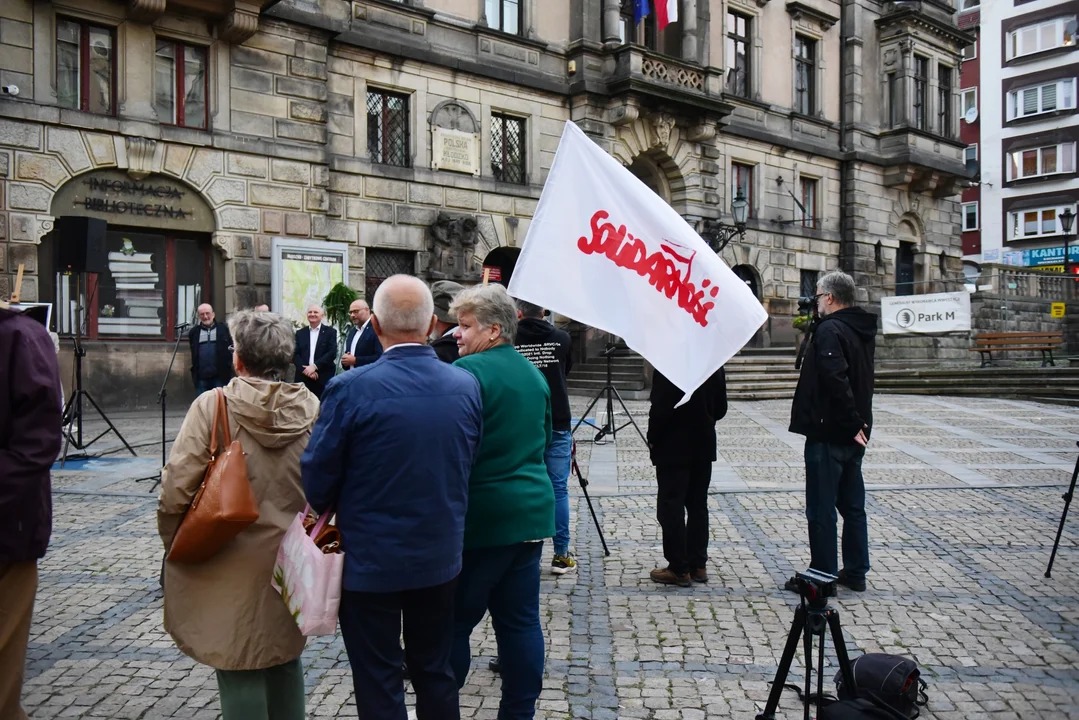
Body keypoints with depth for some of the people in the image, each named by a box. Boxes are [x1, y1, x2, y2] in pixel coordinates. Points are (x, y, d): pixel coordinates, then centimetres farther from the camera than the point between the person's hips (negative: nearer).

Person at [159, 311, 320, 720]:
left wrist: (174, 543, 2)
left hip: (232, 569, -3)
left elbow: (176, 489, -15)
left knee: (240, 668, 8)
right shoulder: (312, 410, -5)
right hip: (291, 564, 4)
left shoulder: (212, 406, -14)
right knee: (285, 658, 21)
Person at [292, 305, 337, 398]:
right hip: (303, 378, 2)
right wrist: (305, 369, -12)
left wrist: (314, 366, -15)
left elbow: (332, 353, -7)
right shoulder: (300, 333, 13)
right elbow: (295, 354, 5)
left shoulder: (330, 332, 5)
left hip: (324, 379, -2)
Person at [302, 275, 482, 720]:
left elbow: (317, 479, -10)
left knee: (379, 684, 12)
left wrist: (329, 510, 11)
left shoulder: (351, 389, -19)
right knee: (435, 672, 21)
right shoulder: (466, 386, -6)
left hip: (371, 559, -4)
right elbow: (468, 467, 3)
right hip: (441, 556, 4)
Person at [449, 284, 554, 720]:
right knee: (521, 620, 12)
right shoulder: (533, 373, 11)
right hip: (532, 512, 8)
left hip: (481, 517, -8)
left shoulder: (466, 372, -14)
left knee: (453, 622, 5)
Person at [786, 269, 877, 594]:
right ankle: (855, 572, 24)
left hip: (828, 434, -9)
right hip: (853, 435, 9)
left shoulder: (830, 330, -17)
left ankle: (823, 576, 7)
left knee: (821, 509, 0)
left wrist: (851, 423, -22)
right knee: (852, 504, 16)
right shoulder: (862, 329, 12)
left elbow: (836, 381, -28)